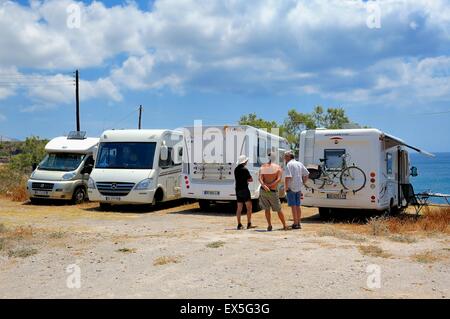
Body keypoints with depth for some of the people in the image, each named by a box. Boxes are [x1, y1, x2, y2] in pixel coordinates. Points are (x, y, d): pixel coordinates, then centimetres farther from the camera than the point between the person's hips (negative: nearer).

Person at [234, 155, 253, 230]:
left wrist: (245, 180, 8)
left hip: (238, 190, 7)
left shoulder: (236, 169, 12)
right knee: (249, 207, 0)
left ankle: (239, 224, 9)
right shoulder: (244, 169, -12)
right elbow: (251, 179, -7)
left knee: (239, 208, 9)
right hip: (244, 189, -7)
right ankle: (249, 224, -3)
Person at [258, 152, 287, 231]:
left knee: (266, 209, 14)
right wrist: (270, 185, -20)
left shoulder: (263, 167, 5)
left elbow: (260, 178, -11)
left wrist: (264, 186, -23)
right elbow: (279, 179, -16)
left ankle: (269, 226, 10)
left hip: (263, 190, 2)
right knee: (279, 209, 11)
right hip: (273, 191, -2)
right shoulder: (278, 167, -2)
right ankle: (285, 226, 19)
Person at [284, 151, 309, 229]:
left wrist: (286, 187, -15)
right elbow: (306, 174, 16)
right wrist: (302, 183, 16)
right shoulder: (300, 164, 13)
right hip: (299, 188, 7)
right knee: (297, 206, 14)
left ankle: (295, 224, -2)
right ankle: (298, 223, 20)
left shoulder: (289, 164, -11)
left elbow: (287, 177, -22)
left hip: (291, 188, -7)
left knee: (293, 206, -3)